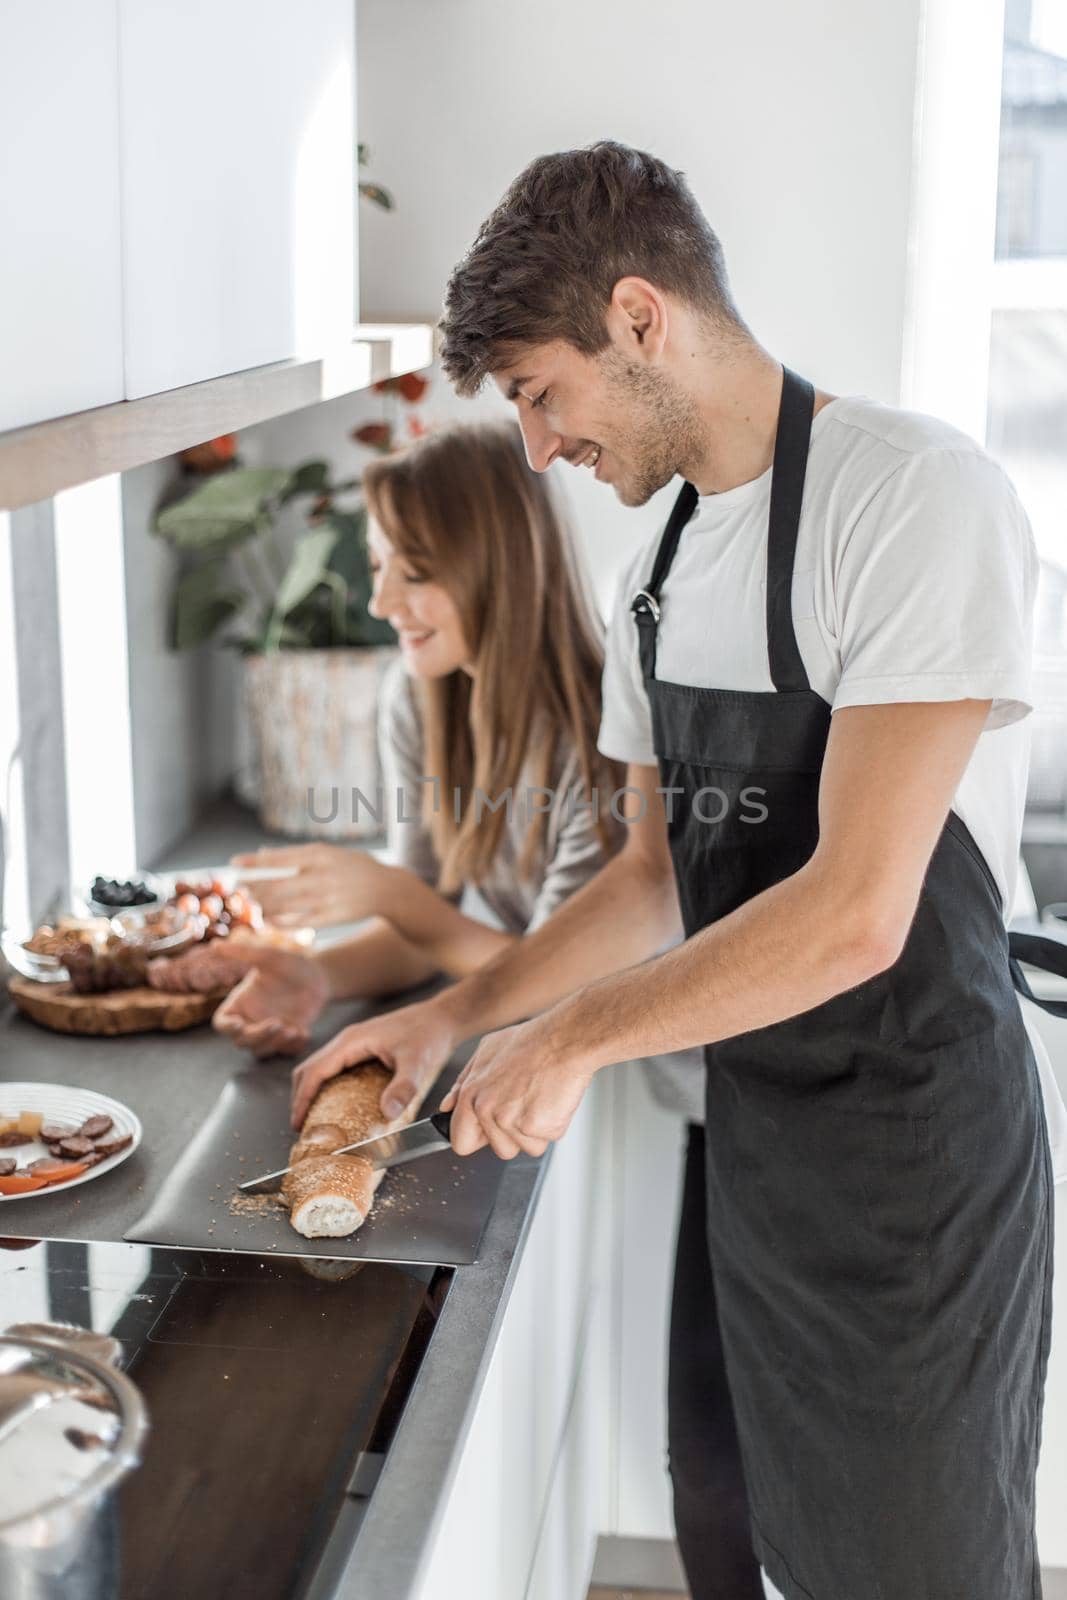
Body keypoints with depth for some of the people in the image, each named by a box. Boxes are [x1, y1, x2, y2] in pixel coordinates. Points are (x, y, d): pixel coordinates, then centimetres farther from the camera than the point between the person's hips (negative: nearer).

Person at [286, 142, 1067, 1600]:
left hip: (915, 1147, -7)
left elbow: (856, 910, -25)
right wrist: (453, 1017, 6)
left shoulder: (919, 499, -19)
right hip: (749, 1130, 8)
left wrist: (573, 1039, -16)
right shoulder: (664, 564, 9)